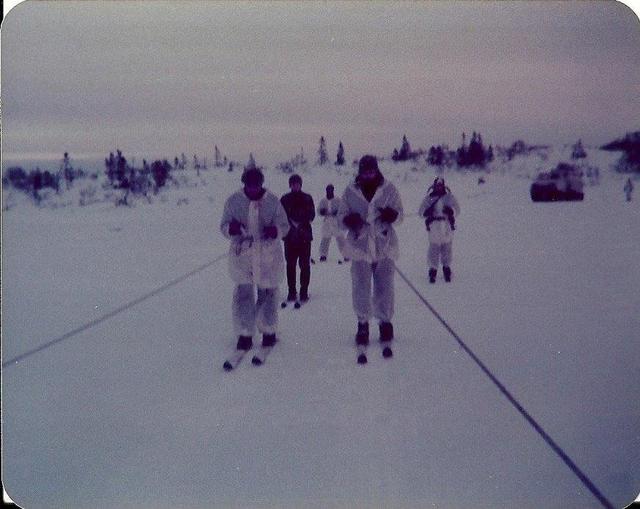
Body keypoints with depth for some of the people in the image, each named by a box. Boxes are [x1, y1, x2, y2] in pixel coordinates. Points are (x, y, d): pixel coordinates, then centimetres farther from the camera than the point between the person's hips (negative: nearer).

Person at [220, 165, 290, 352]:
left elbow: (285, 226, 2)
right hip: (241, 254, 0)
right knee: (243, 294, -5)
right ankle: (244, 334, 5)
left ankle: (268, 331, 24)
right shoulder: (233, 201, 0)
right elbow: (224, 226, 3)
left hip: (268, 254, 0)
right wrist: (231, 228, -21)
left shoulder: (272, 201, -1)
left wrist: (275, 230, -21)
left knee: (268, 293, 7)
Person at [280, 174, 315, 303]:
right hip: (289, 236, 1)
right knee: (290, 265, 3)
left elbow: (311, 215, -1)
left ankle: (304, 292, 4)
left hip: (304, 236, -1)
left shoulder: (307, 198, 6)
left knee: (305, 265, -2)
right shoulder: (285, 199, 7)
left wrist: (300, 224, -14)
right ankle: (291, 292, 10)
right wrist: (291, 225, -13)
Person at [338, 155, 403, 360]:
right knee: (360, 288, 1)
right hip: (360, 246, 0)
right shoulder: (351, 191, 2)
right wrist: (349, 220, -16)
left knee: (384, 287, 5)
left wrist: (392, 214, -17)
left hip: (384, 246, 0)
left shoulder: (389, 189, 1)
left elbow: (399, 212, 6)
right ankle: (363, 324, 18)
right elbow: (341, 215, 7)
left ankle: (385, 322, 22)